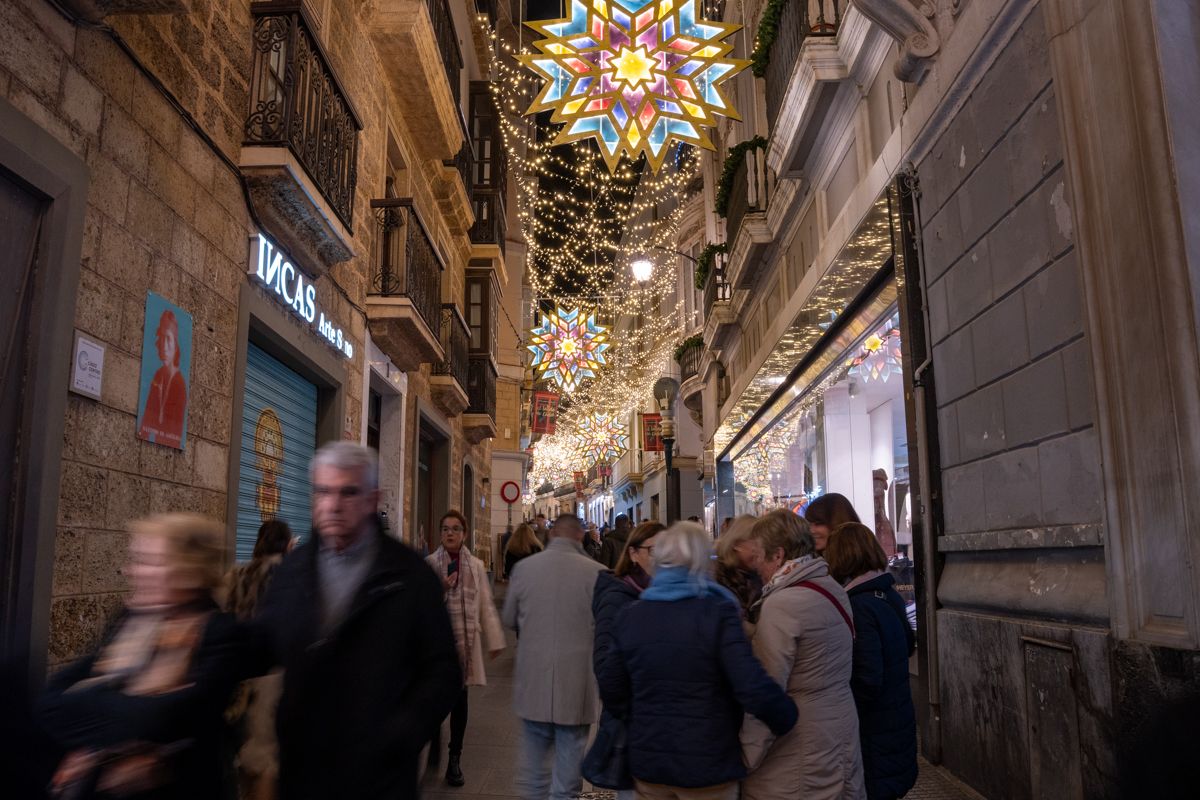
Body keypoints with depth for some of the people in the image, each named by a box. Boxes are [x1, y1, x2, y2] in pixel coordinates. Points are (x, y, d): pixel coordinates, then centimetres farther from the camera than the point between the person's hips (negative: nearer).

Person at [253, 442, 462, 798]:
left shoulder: (410, 575, -7)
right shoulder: (292, 569, 4)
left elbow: (442, 672, -6)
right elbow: (260, 648, 12)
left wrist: (400, 738, -15)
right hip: (300, 768, 3)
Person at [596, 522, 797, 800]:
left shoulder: (631, 615, -1)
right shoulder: (718, 612, -15)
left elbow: (610, 690, 6)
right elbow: (755, 689, -22)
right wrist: (788, 720, -5)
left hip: (648, 762, 4)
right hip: (707, 766, -4)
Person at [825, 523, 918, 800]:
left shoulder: (859, 606, -23)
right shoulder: (890, 596, 3)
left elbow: (867, 681, -24)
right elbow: (908, 645, 19)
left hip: (874, 733, -8)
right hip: (898, 723, 8)